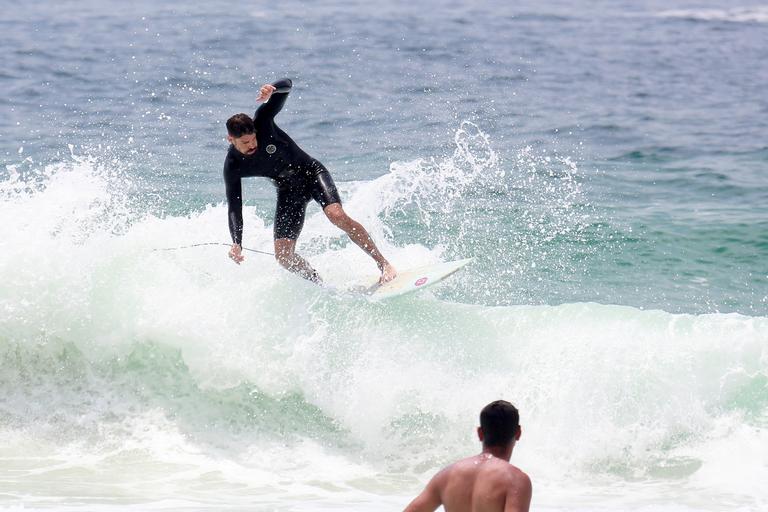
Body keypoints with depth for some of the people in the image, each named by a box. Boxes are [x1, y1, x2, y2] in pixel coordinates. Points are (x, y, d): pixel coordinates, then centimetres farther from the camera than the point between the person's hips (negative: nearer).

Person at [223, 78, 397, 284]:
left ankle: (384, 264, -23)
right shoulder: (232, 167, -17)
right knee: (283, 256, -9)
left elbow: (287, 85, -23)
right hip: (288, 191, 3)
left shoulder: (262, 122, -21)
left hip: (311, 172, -3)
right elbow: (234, 208, -15)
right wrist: (237, 243, -30)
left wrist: (272, 90, -48)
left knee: (337, 215, -29)